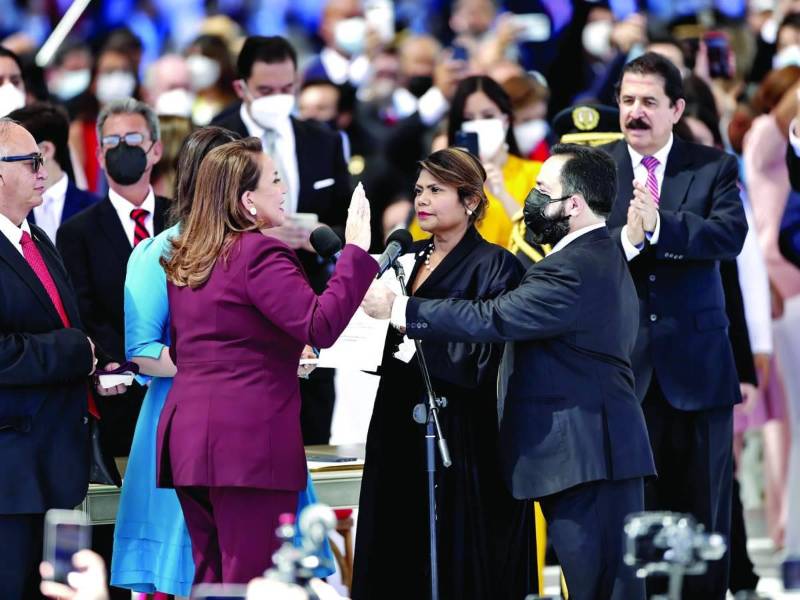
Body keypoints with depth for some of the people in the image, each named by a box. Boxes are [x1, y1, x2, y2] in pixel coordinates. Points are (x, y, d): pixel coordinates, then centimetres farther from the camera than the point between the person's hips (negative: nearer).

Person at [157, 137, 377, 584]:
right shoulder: (260, 254, -11)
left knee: (210, 579, 11)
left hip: (185, 430, 9)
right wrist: (356, 251, -16)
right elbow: (320, 327, -20)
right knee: (250, 583, -8)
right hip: (249, 437, -9)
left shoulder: (185, 259, 17)